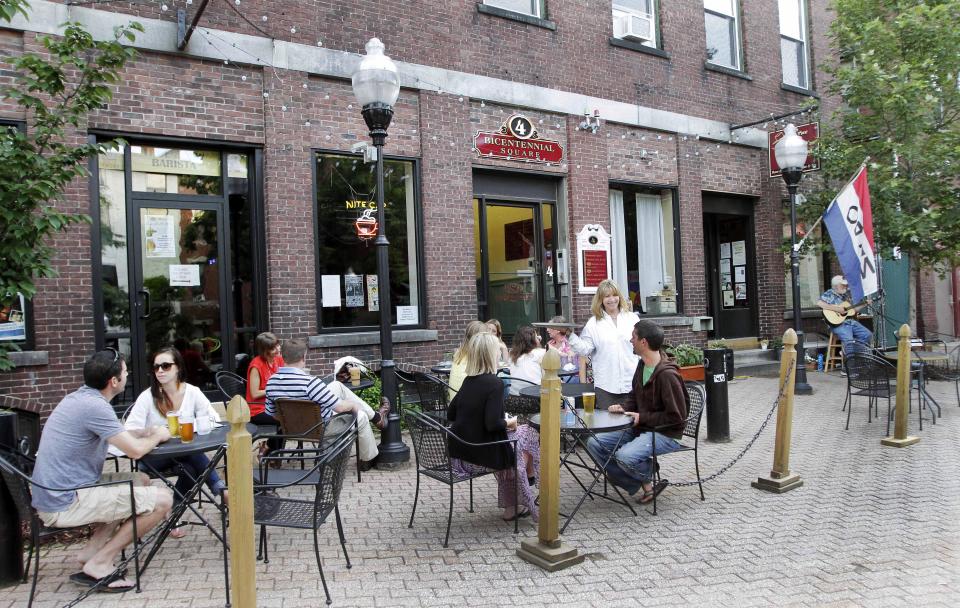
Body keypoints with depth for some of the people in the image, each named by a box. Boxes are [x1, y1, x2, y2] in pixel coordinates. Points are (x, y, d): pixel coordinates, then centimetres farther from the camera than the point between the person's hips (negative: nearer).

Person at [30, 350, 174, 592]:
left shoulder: (81, 397, 11)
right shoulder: (94, 406, -21)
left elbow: (121, 435, 25)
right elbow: (135, 450, -18)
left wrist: (148, 432, 9)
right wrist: (157, 436, 2)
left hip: (54, 494, 10)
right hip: (65, 504, -10)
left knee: (141, 480, 19)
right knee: (162, 499, -12)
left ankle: (92, 550, 11)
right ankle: (99, 564, -4)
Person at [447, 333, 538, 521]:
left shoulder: (469, 381, 5)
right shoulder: (494, 383, -17)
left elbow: (450, 415, 12)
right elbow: (493, 424, -22)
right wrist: (509, 422, -4)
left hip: (458, 454, 7)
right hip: (478, 457, -7)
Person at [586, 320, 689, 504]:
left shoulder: (668, 375, -22)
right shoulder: (642, 365, 6)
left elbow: (677, 416, -21)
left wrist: (642, 417, -17)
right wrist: (623, 407, 0)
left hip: (666, 434, -9)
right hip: (641, 427, 9)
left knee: (625, 456, -32)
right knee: (594, 443, -4)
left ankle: (649, 480, 1)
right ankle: (638, 484, -1)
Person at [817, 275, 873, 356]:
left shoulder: (846, 295, 18)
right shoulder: (829, 294, -5)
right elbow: (819, 303, -25)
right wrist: (836, 309, -23)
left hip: (850, 321, 8)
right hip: (837, 323, -8)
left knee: (868, 335, 1)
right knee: (848, 340, -30)